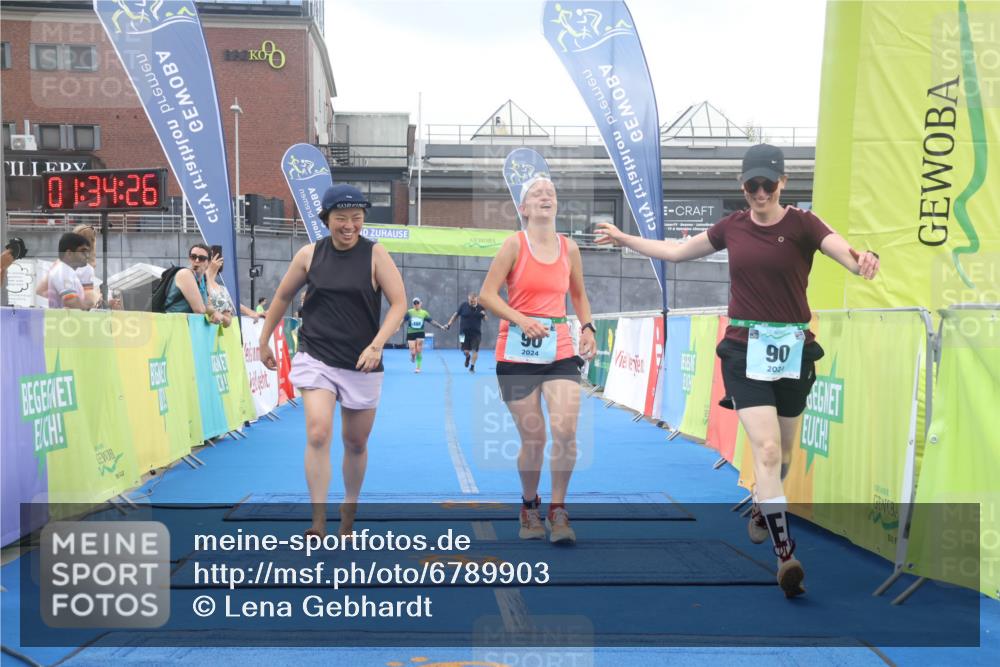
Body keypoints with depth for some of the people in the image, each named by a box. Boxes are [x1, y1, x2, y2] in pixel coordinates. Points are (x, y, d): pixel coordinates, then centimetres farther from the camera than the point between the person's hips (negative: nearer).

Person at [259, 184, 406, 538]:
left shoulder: (375, 254, -5)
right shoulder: (309, 254, 0)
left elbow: (399, 302, -9)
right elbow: (282, 297, 13)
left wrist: (377, 344, -21)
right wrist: (264, 341, 16)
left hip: (361, 363, 0)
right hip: (316, 358, 0)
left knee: (356, 443, 12)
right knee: (317, 434, -18)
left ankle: (348, 514, 35)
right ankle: (318, 524, -13)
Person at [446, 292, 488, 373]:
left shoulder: (481, 307, -2)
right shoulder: (464, 306, -4)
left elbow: (485, 319, 8)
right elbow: (456, 314, 5)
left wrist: (484, 315, -15)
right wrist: (449, 324, -1)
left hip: (476, 333, 0)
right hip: (464, 332, 0)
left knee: (475, 350, -4)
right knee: (465, 351, -2)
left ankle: (472, 367, 12)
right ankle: (468, 357, 35)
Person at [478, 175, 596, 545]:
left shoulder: (569, 248, 8)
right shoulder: (515, 244, -3)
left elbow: (579, 295, 22)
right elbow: (487, 294, -7)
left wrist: (587, 328, 6)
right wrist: (521, 319, -20)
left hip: (560, 352, 3)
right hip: (517, 353, -2)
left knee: (565, 429, -14)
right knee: (533, 438, 1)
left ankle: (557, 511, 4)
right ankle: (529, 507, 27)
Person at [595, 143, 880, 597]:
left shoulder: (802, 224, -6)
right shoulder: (732, 227, 4)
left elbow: (850, 256, -22)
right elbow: (677, 252, 19)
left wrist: (865, 260, -45)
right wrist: (624, 239, 21)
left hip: (793, 349, 0)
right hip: (745, 349, 0)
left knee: (782, 451, 17)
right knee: (766, 449, -16)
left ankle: (761, 507, 47)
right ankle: (785, 555, -16)